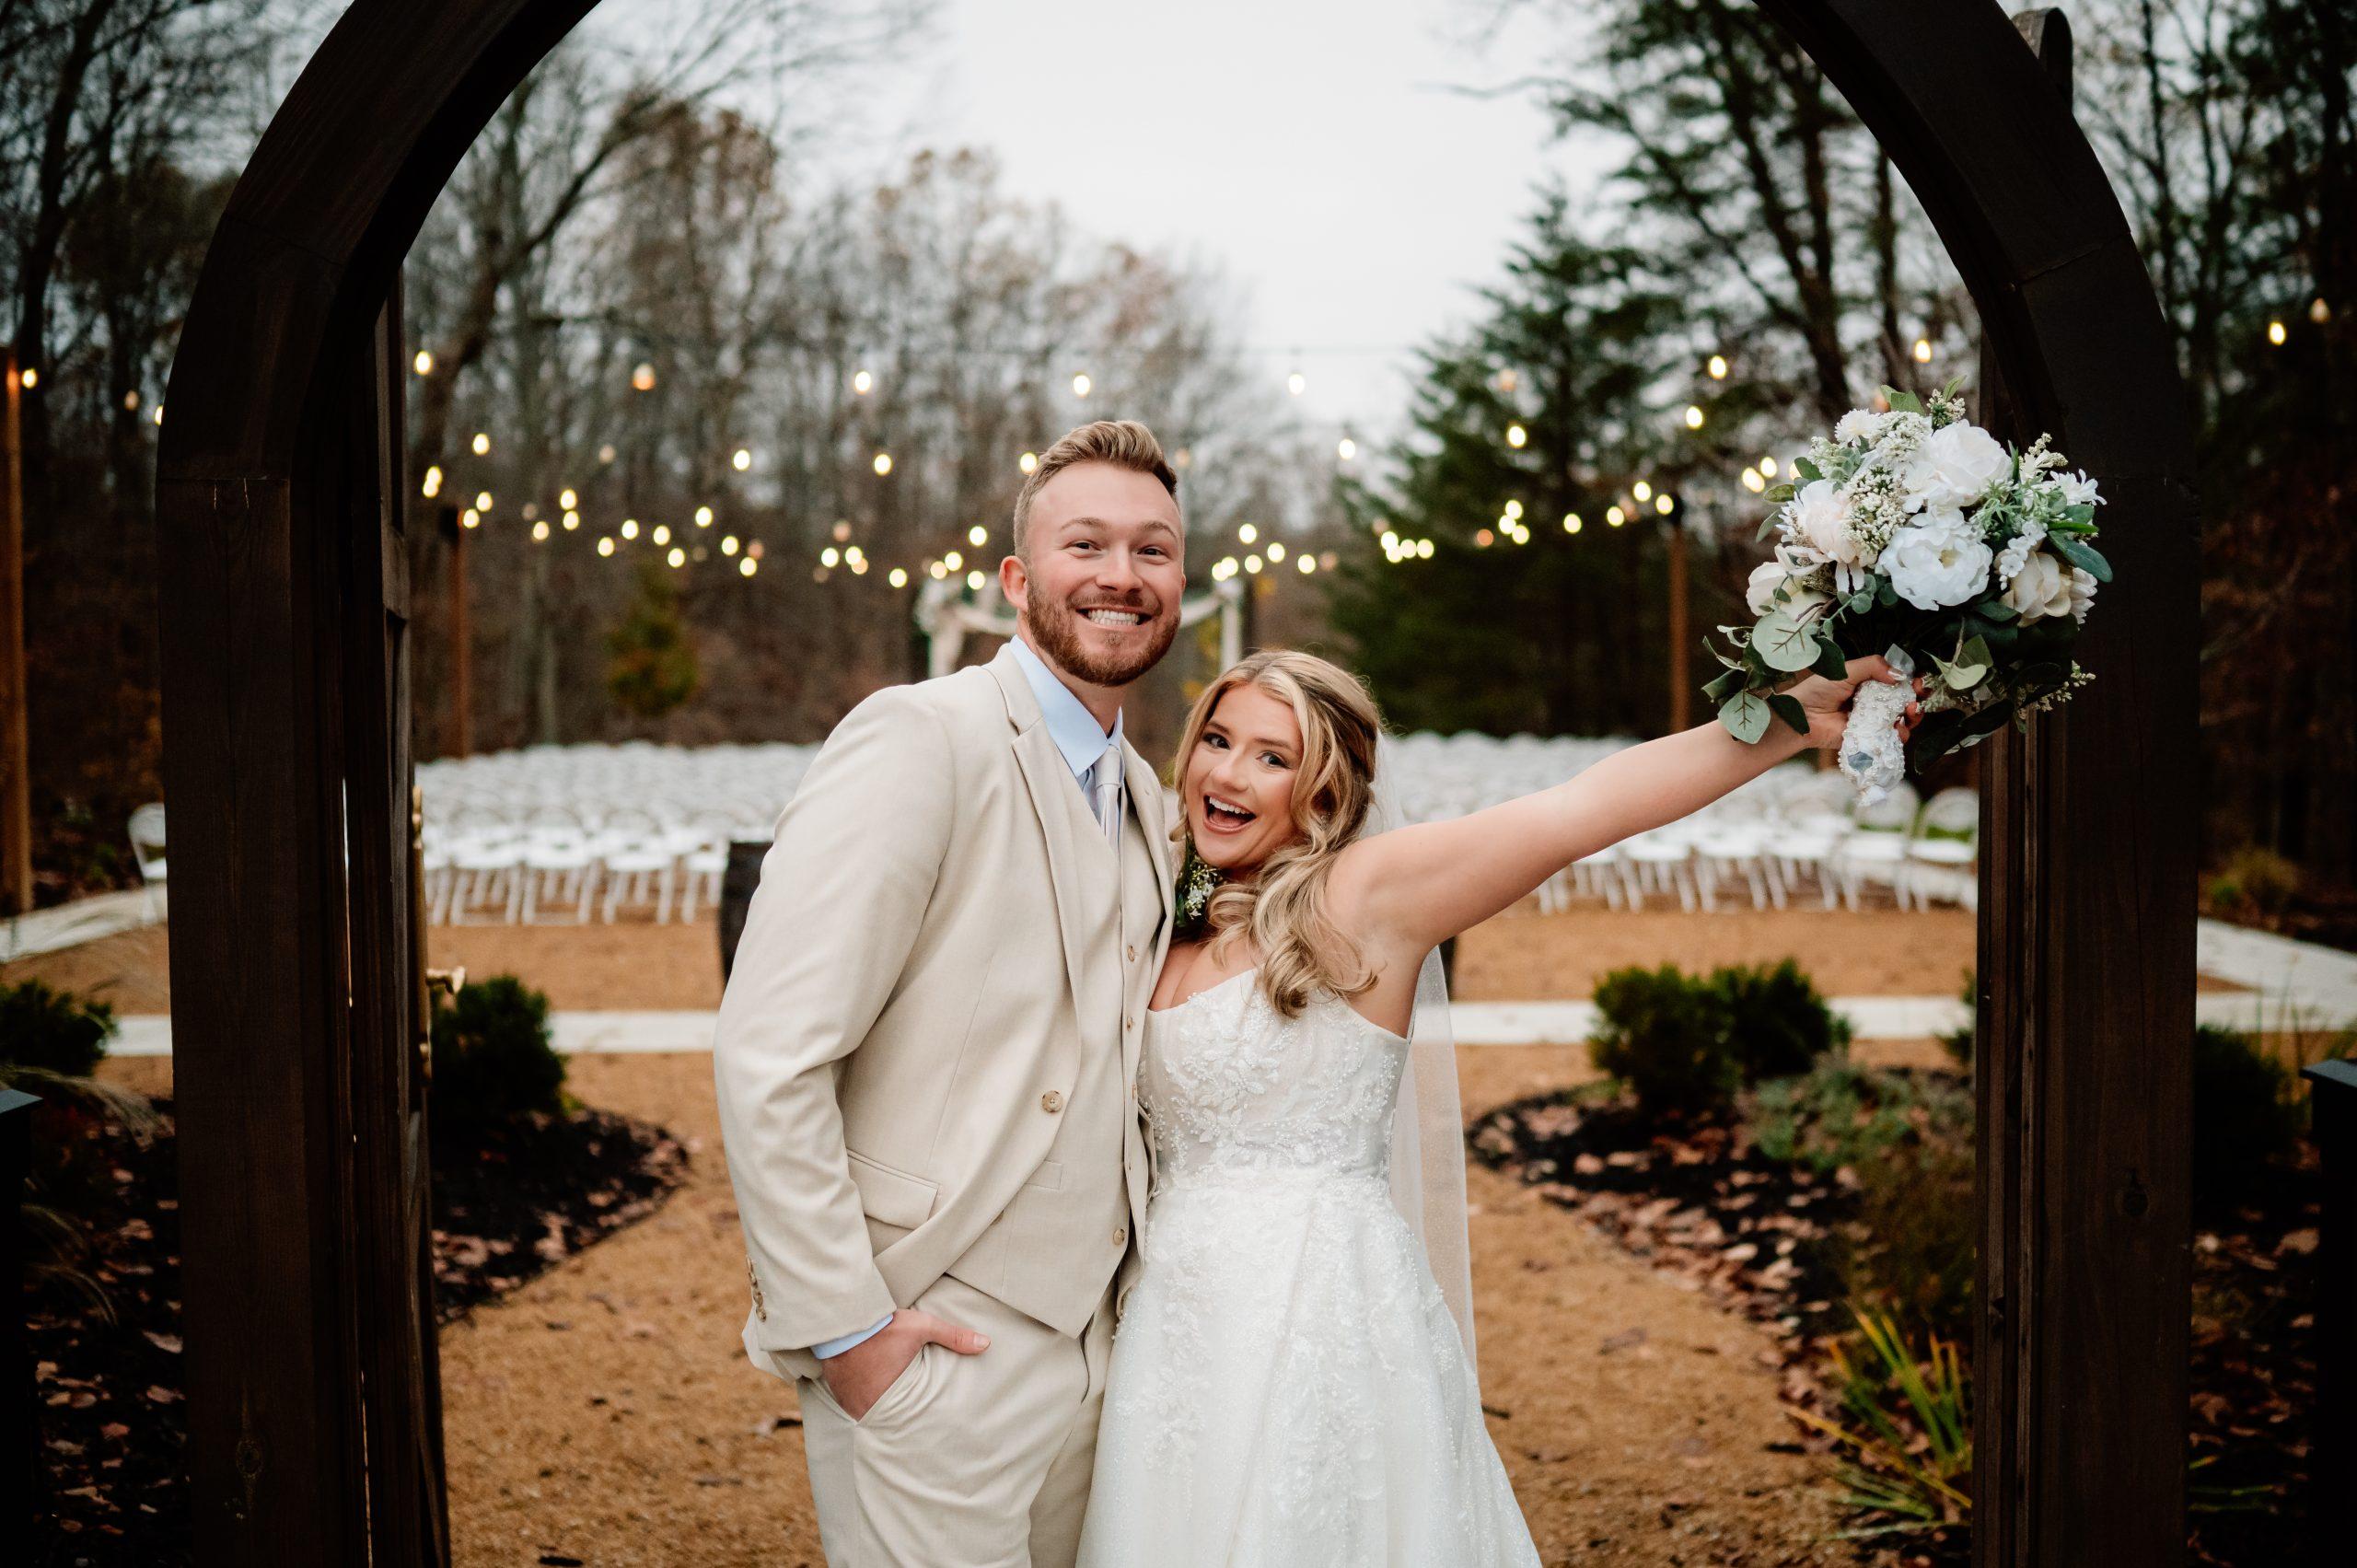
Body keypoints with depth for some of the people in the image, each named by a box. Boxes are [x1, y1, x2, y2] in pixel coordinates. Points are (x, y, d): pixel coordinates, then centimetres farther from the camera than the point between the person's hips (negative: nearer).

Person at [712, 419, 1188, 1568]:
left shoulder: (1139, 796, 12)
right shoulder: (921, 740, -14)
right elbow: (767, 1058, -20)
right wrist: (843, 1328, -18)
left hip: (1092, 1341, 8)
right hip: (935, 1355, -8)